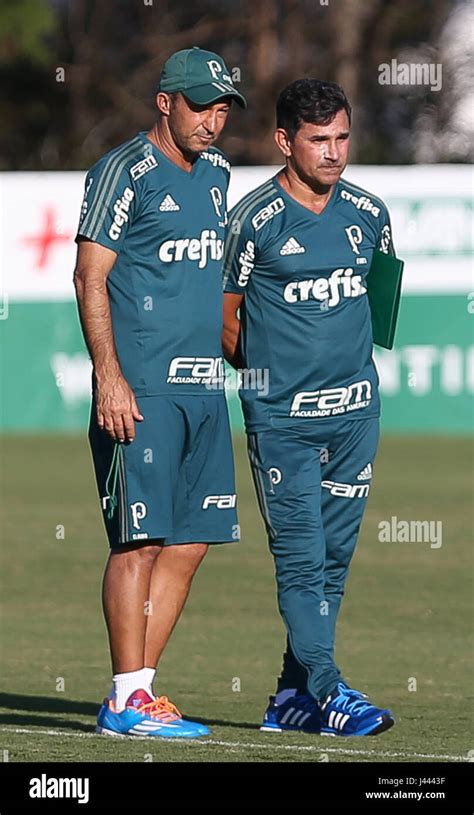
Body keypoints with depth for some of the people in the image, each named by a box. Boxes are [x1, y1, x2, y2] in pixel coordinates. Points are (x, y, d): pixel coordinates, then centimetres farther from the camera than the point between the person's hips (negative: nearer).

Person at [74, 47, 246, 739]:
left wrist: (233, 344, 21)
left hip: (204, 386, 8)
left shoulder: (215, 173, 16)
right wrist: (109, 377, -18)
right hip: (142, 390, -8)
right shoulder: (125, 172, -7)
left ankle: (139, 688, 12)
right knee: (141, 539, -9)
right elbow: (90, 278, -11)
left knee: (191, 540, 6)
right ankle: (127, 701, -6)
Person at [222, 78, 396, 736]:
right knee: (301, 557, -8)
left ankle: (294, 696, 15)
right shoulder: (256, 221, -8)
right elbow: (225, 318, 1)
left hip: (355, 412, 5)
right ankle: (329, 692, -10)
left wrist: (346, 362, 10)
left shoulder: (369, 214, 7)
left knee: (332, 558, 7)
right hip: (280, 419, -5)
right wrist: (270, 378, 4)